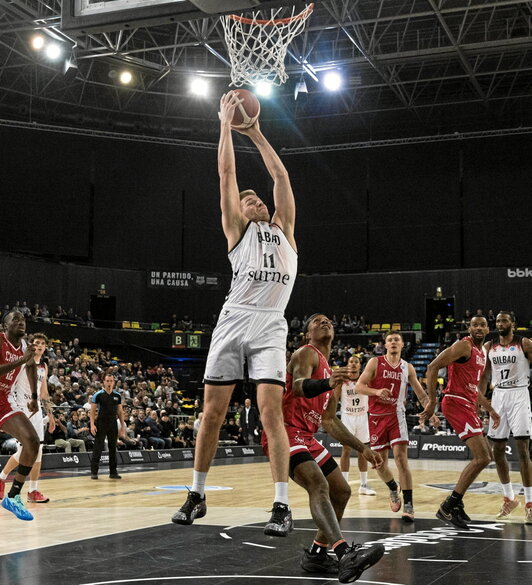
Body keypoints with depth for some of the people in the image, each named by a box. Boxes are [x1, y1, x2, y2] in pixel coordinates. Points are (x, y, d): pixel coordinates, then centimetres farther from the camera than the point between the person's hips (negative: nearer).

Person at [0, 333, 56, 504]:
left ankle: (33, 491, 5)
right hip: (20, 408, -7)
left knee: (37, 449, 1)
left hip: (35, 408, 7)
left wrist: (50, 415, 20)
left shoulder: (44, 366, 16)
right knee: (25, 450, -10)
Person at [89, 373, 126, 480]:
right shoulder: (98, 395, -4)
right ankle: (94, 472, -1)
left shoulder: (117, 396, 8)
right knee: (98, 448, -5)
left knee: (113, 448, 8)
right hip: (101, 424, -4)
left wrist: (123, 426, 7)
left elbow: (120, 412, 13)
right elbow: (92, 411, -4)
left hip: (113, 424, 4)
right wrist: (92, 424, -14)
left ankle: (113, 472, 14)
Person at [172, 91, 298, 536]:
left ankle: (282, 505, -7)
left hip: (270, 325, 1)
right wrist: (227, 122, 17)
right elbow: (226, 171, 11)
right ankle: (197, 495, 16)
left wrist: (256, 134, 29)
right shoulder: (237, 228, 15)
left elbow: (281, 176, 23)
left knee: (271, 411, -9)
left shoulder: (283, 228, 23)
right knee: (213, 411, 2)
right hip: (234, 320, -1)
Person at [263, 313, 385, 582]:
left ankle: (315, 555, 22)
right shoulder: (307, 353, -5)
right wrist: (327, 384, -47)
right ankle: (346, 555, -44)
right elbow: (299, 387, -27)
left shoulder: (330, 371, 22)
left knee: (341, 491, 12)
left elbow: (330, 422, 26)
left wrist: (362, 448, 21)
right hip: (285, 432, -10)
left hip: (305, 437, 10)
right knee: (319, 486, -28)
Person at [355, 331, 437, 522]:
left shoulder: (407, 368, 5)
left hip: (396, 415, 0)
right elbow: (359, 386, -6)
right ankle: (394, 489, 37)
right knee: (379, 462, 6)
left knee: (401, 457, -15)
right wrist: (377, 391, -24)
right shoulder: (375, 363, -2)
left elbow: (420, 393, 13)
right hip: (376, 416, 0)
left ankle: (408, 505, -13)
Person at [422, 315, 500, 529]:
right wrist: (432, 401, -22)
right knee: (482, 458, -16)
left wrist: (490, 409, 28)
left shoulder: (482, 353, 19)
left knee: (485, 456, 16)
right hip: (456, 403, -10)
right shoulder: (464, 346, -11)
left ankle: (456, 503, 20)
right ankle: (447, 508, -13)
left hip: (468, 405, 10)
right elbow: (433, 367, -18)